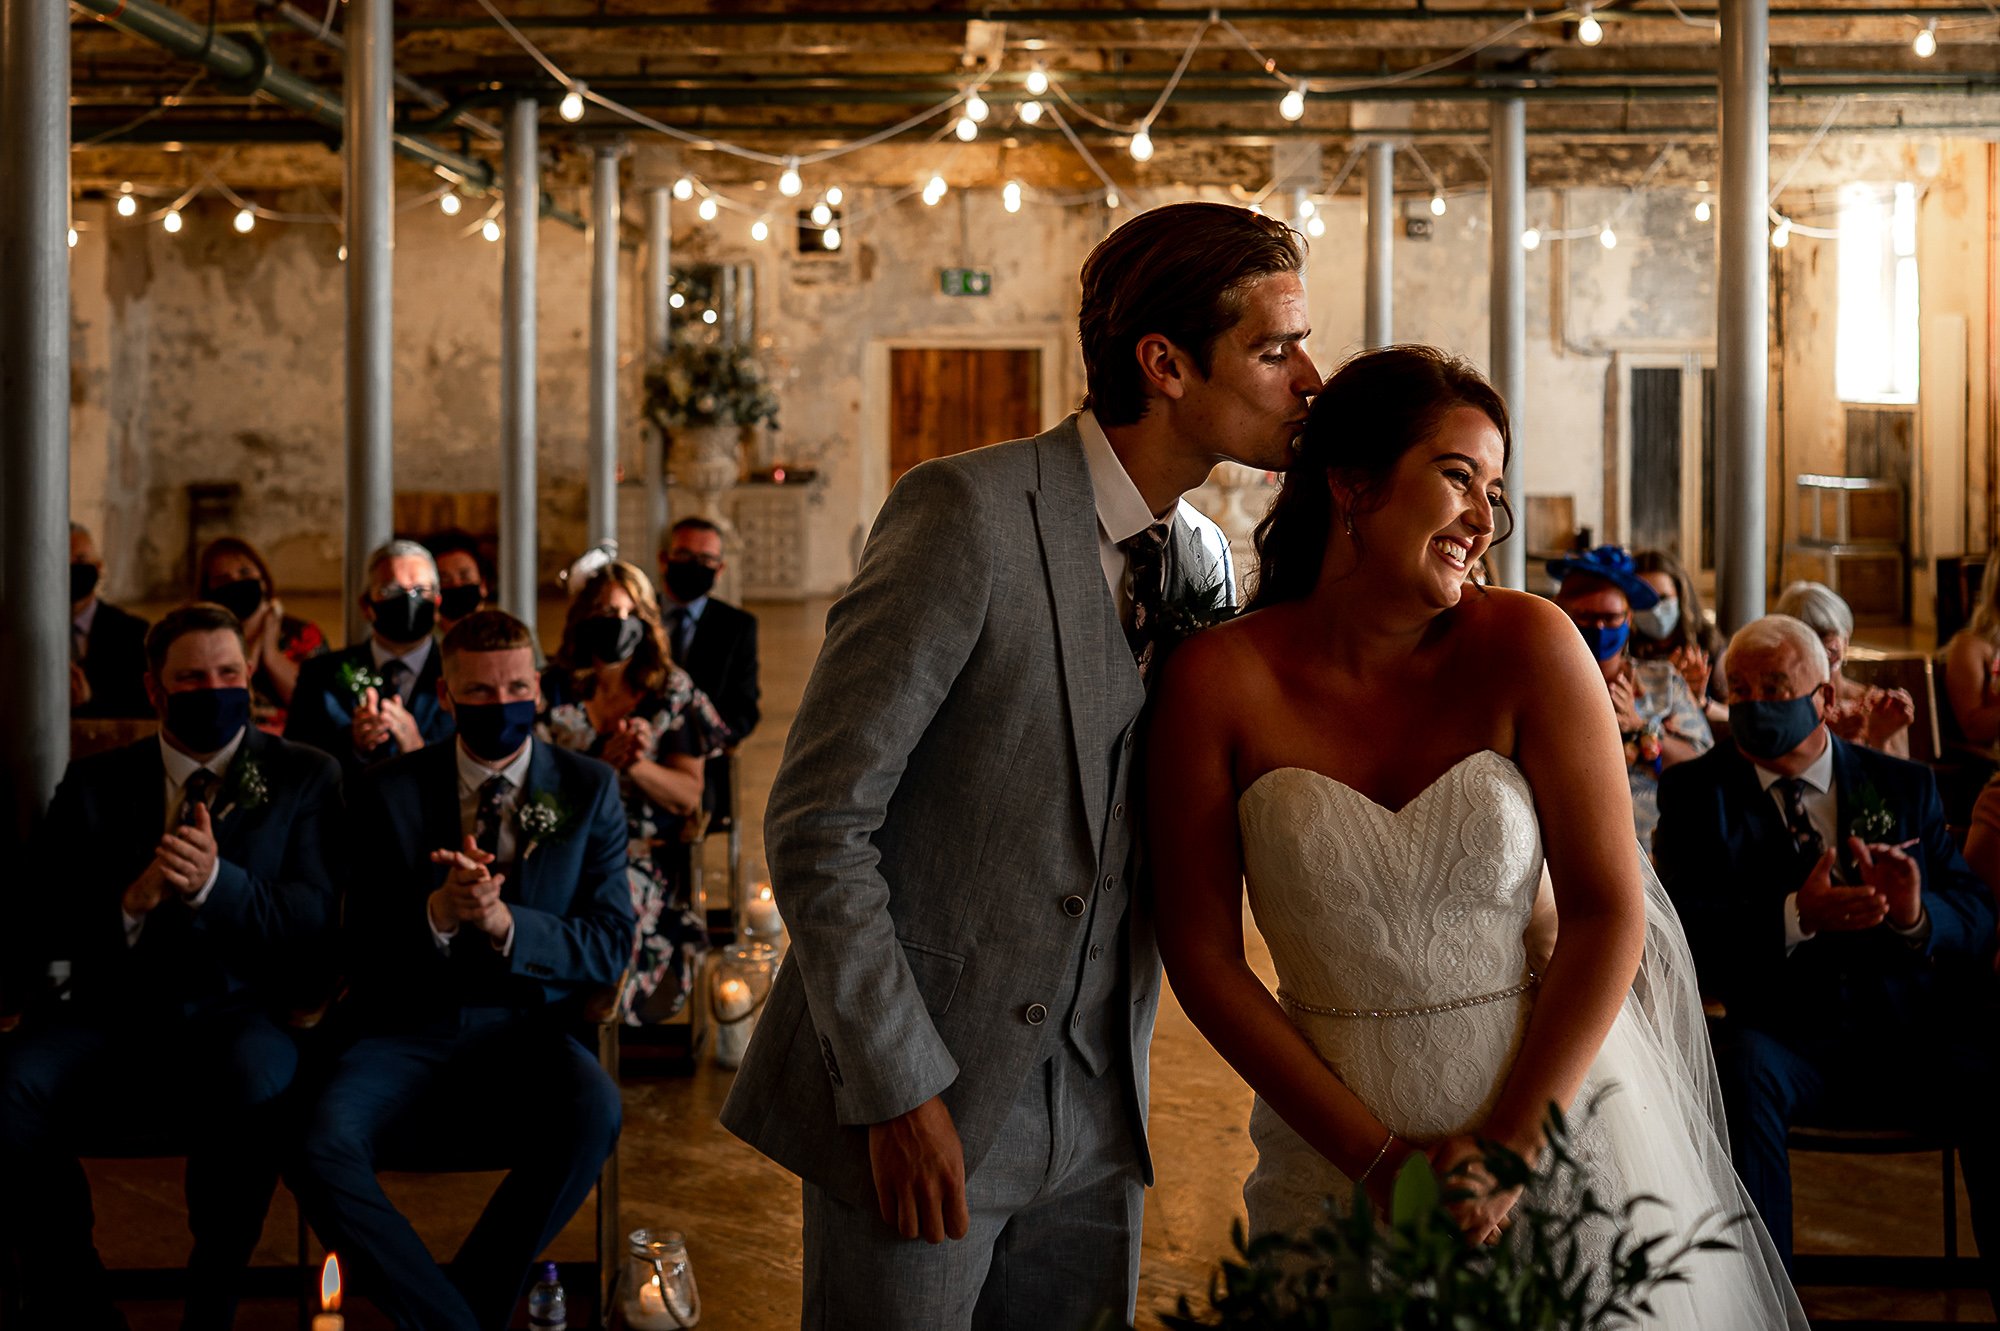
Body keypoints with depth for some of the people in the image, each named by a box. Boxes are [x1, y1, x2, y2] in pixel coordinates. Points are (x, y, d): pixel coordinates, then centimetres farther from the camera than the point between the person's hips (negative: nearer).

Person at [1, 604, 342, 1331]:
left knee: (257, 1083, -37)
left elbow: (313, 923, -3)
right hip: (112, 1017, 2)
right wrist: (128, 903, -15)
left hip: (236, 1017, -2)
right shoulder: (94, 781, 14)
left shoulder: (304, 776, 8)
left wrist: (215, 882, -21)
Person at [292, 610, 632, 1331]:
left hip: (525, 1030, 0)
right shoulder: (388, 793, 6)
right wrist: (437, 914, -20)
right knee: (320, 1149, -31)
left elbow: (609, 948, 0)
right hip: (407, 1030, 0)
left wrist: (502, 921, -18)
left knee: (593, 1116, -34)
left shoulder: (589, 790, 7)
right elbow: (363, 953, 2)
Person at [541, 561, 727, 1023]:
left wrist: (637, 765, -12)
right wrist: (603, 762, -13)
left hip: (645, 852, 0)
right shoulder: (554, 690, 9)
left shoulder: (671, 691, 10)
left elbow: (689, 797, 6)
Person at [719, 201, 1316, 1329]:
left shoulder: (1204, 567, 8)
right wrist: (897, 1089, -17)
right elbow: (818, 824, -16)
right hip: (912, 1102, -6)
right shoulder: (970, 513, -15)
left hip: (1094, 1120, 6)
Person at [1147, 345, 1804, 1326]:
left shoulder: (1526, 646, -9)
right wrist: (1374, 1155, -12)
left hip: (1547, 1107, 1)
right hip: (1333, 1149, 0)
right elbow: (1203, 955, -8)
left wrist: (1509, 1143, -15)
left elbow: (1609, 912, -9)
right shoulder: (1218, 680, -10)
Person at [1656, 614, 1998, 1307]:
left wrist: (1918, 914, -18)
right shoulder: (1696, 791, 8)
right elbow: (1682, 920, -6)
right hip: (1783, 1033, -2)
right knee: (1745, 1075, -34)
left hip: (1912, 1028, 2)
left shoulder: (1904, 786, 14)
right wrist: (1794, 917, -22)